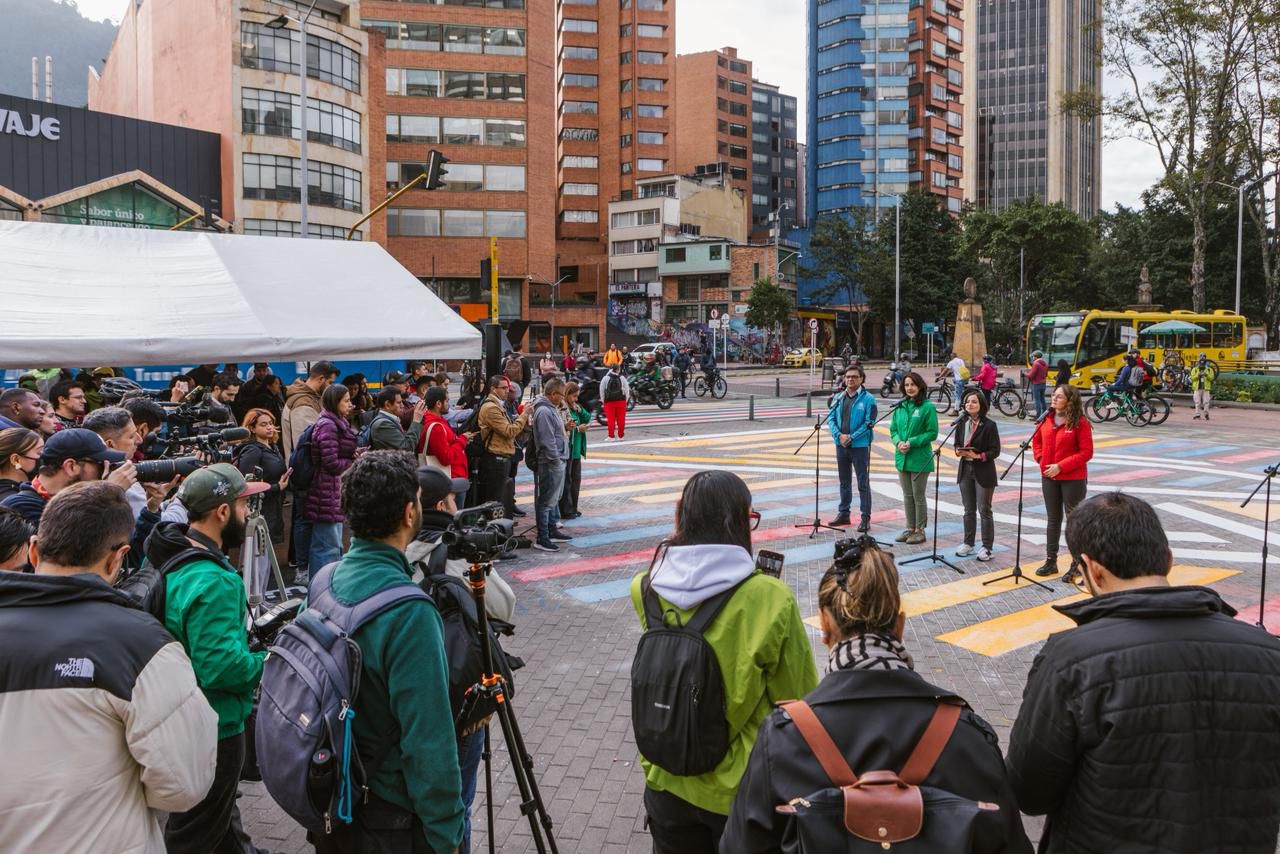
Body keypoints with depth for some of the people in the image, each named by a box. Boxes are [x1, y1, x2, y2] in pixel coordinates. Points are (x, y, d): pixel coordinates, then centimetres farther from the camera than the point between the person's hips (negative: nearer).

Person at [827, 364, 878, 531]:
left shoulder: (868, 399, -6)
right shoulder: (838, 398, 9)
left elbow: (869, 423, -12)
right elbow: (831, 418, 5)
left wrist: (851, 437, -17)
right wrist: (839, 435, -11)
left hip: (860, 446, -5)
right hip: (841, 445, 5)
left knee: (863, 484, -1)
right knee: (844, 482, 16)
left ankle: (865, 518, 4)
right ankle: (843, 513, 26)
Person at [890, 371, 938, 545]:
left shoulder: (928, 407, -9)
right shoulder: (900, 407, 8)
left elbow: (932, 432, -11)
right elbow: (893, 429, 11)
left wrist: (911, 443, -19)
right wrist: (898, 442, -9)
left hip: (920, 458, -6)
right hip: (902, 457, 6)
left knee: (919, 496, 3)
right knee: (907, 495, 13)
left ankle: (920, 531, 13)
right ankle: (910, 528, 24)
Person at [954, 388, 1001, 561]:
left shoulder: (989, 425, -11)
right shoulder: (962, 423, 4)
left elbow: (995, 451, -11)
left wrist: (978, 456, -23)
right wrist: (959, 451, -9)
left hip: (983, 471, -5)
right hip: (965, 469, 5)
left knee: (984, 510, 3)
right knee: (969, 509, 14)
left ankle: (987, 547, 12)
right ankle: (968, 543, 24)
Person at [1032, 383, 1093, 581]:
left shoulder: (1080, 423, -14)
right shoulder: (1047, 420, 3)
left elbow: (1086, 452, -16)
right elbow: (1037, 440, 17)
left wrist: (1061, 466, -20)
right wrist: (1040, 458, 1)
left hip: (1073, 479, -6)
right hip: (1049, 478, 6)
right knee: (1053, 519, 15)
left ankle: (1077, 565, 14)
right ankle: (1051, 561, 25)